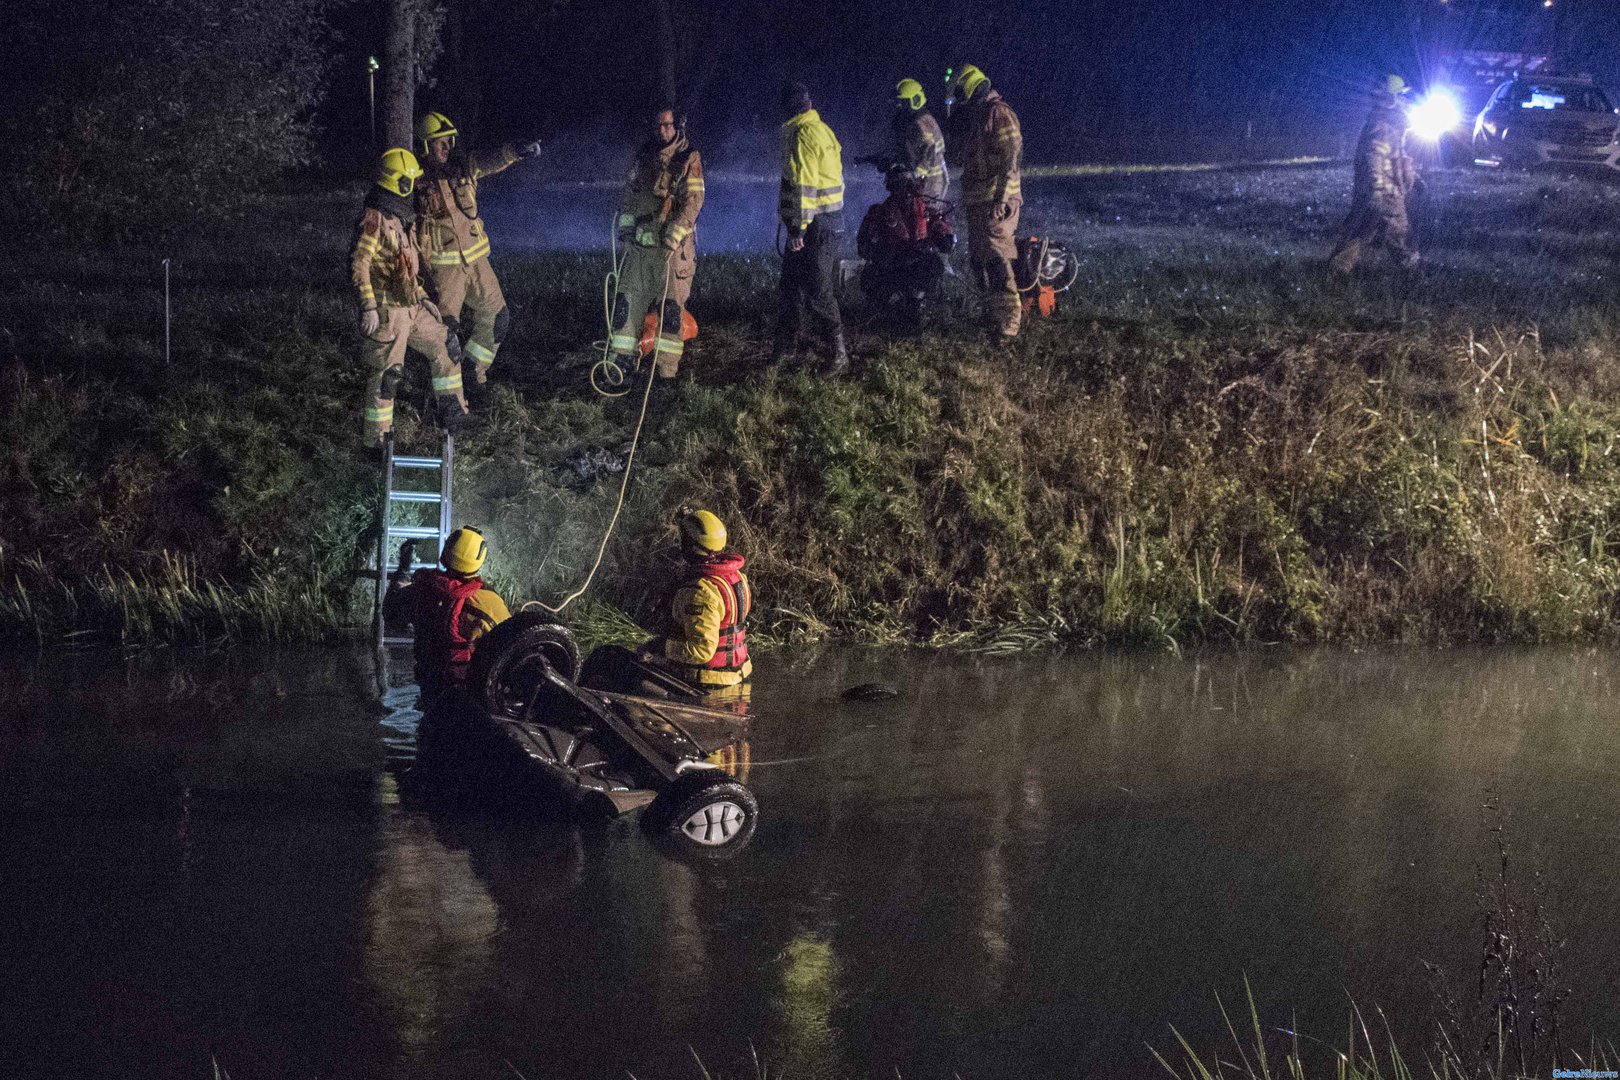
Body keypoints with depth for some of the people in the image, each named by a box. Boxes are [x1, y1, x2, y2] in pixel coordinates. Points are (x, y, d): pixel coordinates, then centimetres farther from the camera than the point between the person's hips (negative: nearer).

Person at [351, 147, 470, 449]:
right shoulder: (374, 218, -18)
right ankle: (376, 442, 7)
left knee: (444, 347, 15)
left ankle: (452, 413, 27)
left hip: (411, 306, 9)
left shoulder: (401, 215, 12)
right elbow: (358, 263, -23)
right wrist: (368, 306, -28)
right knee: (386, 375, -2)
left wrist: (423, 297, 24)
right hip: (386, 310, -9)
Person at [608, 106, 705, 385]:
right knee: (627, 299, 2)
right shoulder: (645, 156, 11)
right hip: (640, 239, 5)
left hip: (673, 244, -5)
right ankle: (619, 359, 7)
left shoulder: (689, 160, -5)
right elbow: (630, 191, 18)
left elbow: (693, 201, -11)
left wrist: (674, 235, -18)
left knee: (670, 306, -5)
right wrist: (626, 223, 6)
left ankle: (667, 370, -4)